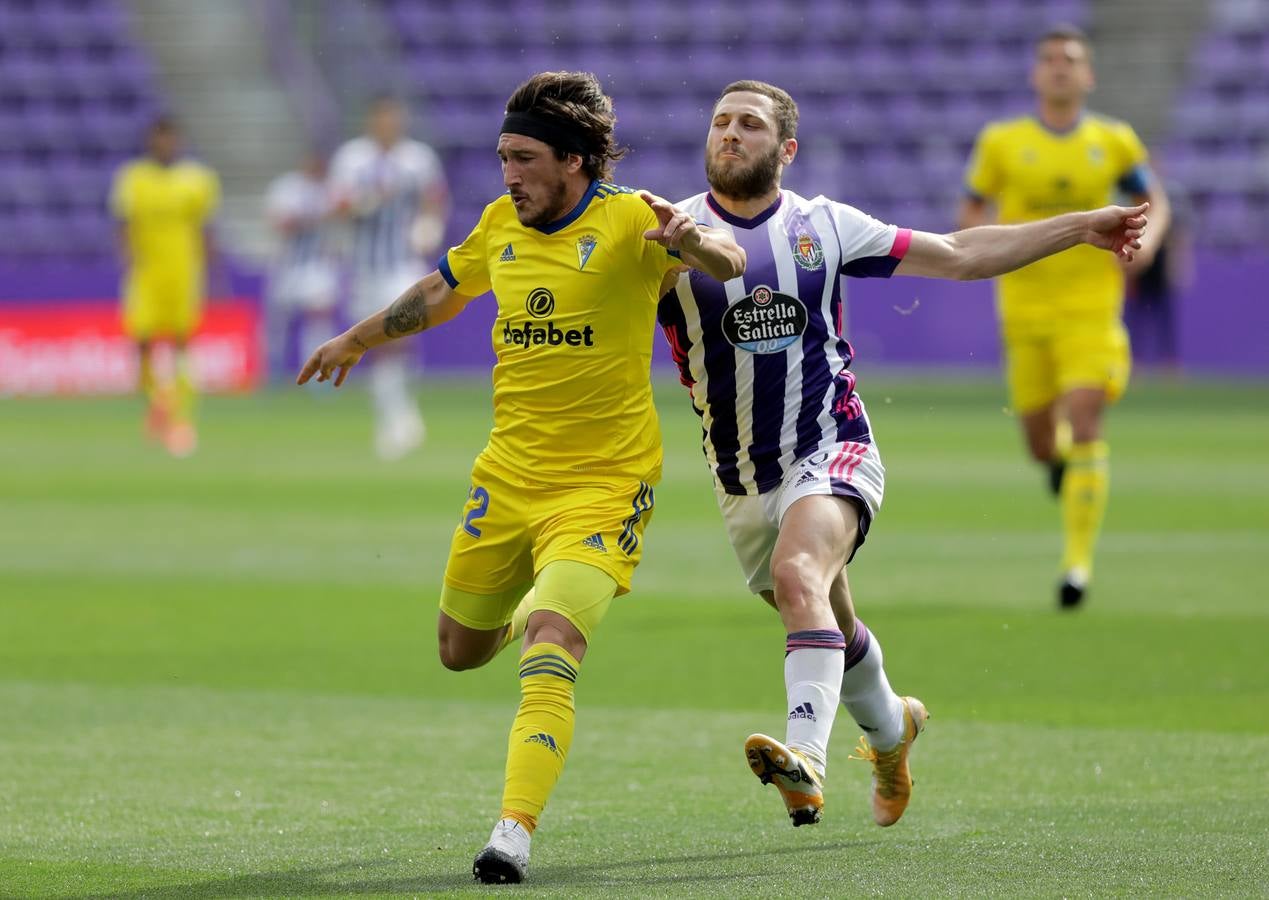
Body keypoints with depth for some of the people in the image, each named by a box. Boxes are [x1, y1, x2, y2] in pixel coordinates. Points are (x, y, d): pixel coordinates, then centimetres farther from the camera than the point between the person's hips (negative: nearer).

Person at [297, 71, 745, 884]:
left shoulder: (628, 220, -11)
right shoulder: (503, 224, 7)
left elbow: (729, 263, -26)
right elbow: (441, 292, 26)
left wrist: (689, 242, -49)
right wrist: (356, 341, 40)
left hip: (603, 485, -6)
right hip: (508, 474, 6)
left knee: (547, 653, -24)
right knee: (461, 650, 19)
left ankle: (516, 830, -29)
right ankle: (542, 602, 52)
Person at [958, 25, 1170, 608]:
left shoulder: (1114, 142, 3)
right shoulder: (1001, 142, 2)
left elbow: (1153, 202, 16)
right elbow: (972, 210, 10)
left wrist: (1146, 242, -5)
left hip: (1091, 305, -1)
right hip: (1026, 308, 1)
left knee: (1083, 425, -16)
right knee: (1041, 445, 5)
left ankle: (1078, 560, -10)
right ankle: (1060, 458, 45)